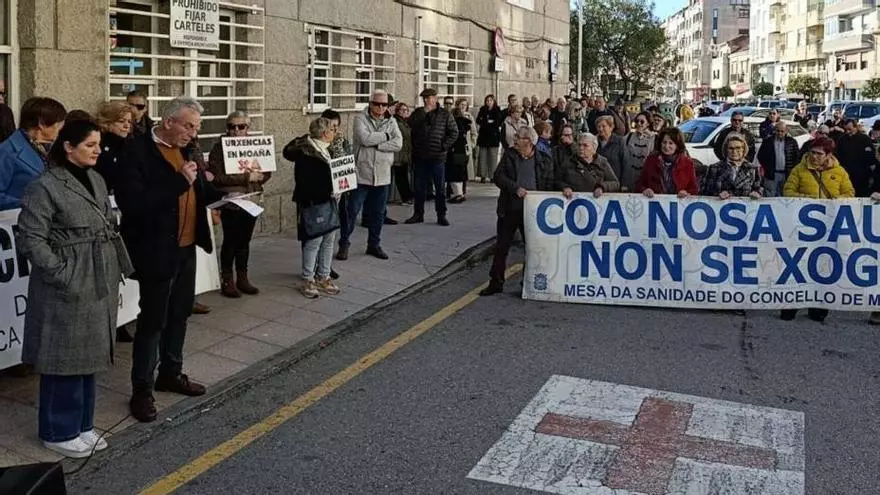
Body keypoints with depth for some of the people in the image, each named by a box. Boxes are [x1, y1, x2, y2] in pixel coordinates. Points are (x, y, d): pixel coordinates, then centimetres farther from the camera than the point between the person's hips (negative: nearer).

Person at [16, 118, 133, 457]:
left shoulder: (96, 181, 11)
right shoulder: (45, 187, -13)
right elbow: (31, 239, -15)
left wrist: (114, 277, 14)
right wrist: (63, 276, -18)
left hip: (99, 286, 8)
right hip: (68, 290, -8)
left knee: (89, 356, 15)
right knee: (66, 358, 2)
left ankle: (82, 425, 29)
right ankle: (58, 432, 17)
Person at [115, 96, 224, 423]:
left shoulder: (183, 149, 8)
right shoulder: (138, 152, -17)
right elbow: (132, 204, -27)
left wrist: (222, 195, -4)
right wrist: (179, 181, -28)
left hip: (186, 247, 8)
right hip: (157, 251, -8)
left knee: (180, 313, 19)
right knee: (153, 320, 0)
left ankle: (171, 373, 35)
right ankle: (141, 390, 13)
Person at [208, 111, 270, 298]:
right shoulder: (220, 148, -6)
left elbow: (267, 171, 12)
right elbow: (217, 177, -16)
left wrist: (259, 177, -11)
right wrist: (246, 177, -17)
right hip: (230, 202, -4)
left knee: (244, 241, 12)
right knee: (230, 242, 1)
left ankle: (242, 278, 22)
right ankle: (227, 281, 11)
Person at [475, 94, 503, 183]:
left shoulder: (497, 111, 4)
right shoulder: (482, 110, 9)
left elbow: (500, 122, -5)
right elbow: (478, 121, 0)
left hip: (494, 136, -1)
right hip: (483, 136, 1)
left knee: (493, 157, -2)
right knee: (483, 156, -1)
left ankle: (492, 175, 2)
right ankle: (483, 175, 3)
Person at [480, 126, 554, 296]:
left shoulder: (544, 160, 1)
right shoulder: (509, 156, 3)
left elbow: (550, 184, 3)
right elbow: (498, 177, -4)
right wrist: (516, 188, -17)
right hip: (510, 209, 1)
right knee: (502, 246, 6)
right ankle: (496, 282, 15)